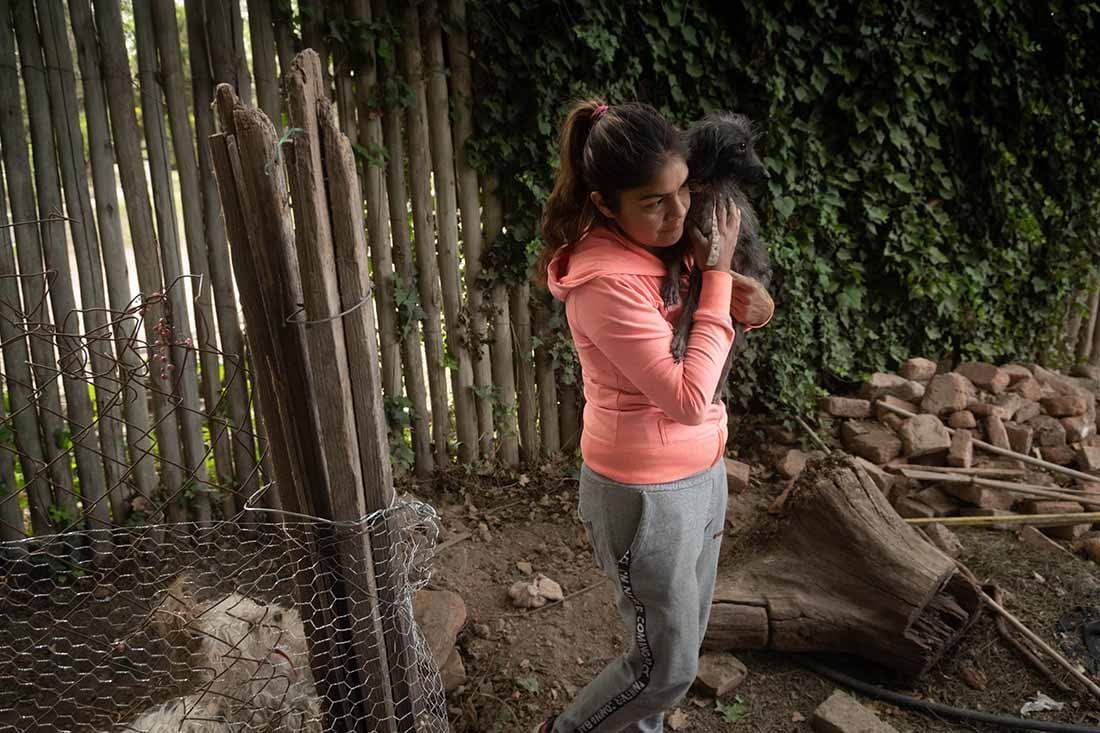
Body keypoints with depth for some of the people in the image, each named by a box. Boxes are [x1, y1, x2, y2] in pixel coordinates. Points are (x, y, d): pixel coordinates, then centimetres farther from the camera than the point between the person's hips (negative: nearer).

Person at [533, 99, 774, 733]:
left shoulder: (663, 244, 0)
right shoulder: (607, 282, -27)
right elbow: (688, 396, -28)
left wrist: (743, 292, -7)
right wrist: (718, 275, -23)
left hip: (699, 473, 8)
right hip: (646, 495, -8)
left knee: (684, 640, 23)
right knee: (668, 666, 8)